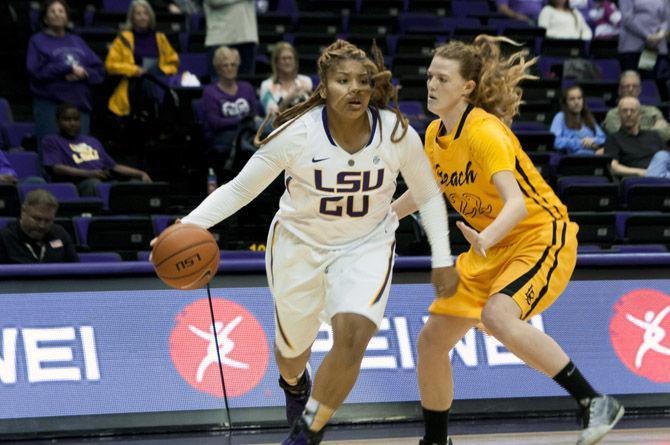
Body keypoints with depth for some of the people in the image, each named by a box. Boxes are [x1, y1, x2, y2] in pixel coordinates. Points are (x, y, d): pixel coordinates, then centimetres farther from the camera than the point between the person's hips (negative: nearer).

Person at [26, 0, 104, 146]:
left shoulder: (77, 41, 20)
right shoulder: (37, 41, 7)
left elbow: (99, 71, 13)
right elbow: (36, 71, -9)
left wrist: (82, 74, -9)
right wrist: (70, 69, -8)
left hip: (80, 103, 4)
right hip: (49, 105, -4)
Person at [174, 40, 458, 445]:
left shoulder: (398, 134, -19)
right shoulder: (297, 134, -24)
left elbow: (428, 196, -2)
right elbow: (241, 188, -15)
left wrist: (443, 260, -4)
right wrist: (189, 225, -29)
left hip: (366, 246, 0)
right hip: (300, 243, 0)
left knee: (352, 336, -25)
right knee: (293, 347, 17)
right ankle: (294, 383, 58)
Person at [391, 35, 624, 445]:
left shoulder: (485, 132, -23)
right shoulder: (436, 134, 2)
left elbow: (516, 203, -35)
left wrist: (486, 238, -52)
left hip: (542, 237, -9)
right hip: (491, 248, 9)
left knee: (497, 316, -35)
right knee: (432, 340, 3)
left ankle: (595, 403, -28)